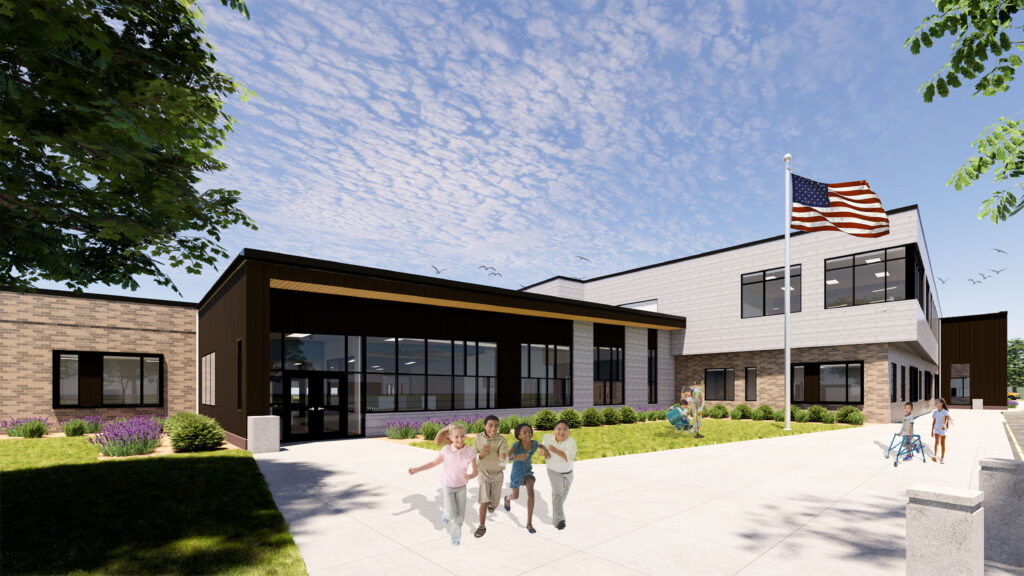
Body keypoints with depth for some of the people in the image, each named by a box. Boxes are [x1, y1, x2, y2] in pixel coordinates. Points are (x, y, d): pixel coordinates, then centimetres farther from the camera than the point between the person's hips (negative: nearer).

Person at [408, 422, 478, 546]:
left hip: (462, 486, 1)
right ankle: (446, 512, 31)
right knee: (452, 514, -6)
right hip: (448, 486, -1)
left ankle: (455, 535, 35)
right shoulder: (446, 450, -27)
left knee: (460, 515, 6)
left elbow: (475, 472, -20)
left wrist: (470, 476, -44)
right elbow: (434, 463, -11)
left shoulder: (470, 451, -25)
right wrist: (416, 469, -18)